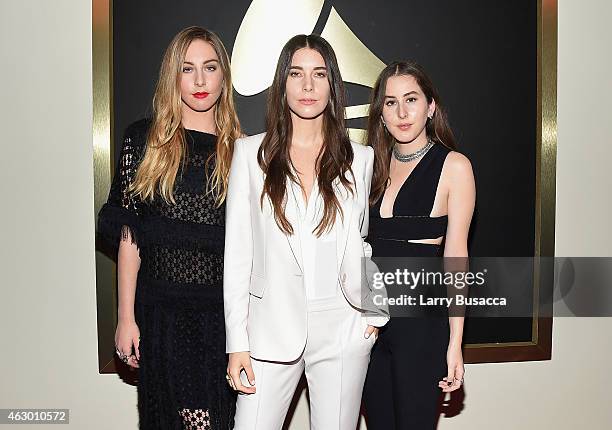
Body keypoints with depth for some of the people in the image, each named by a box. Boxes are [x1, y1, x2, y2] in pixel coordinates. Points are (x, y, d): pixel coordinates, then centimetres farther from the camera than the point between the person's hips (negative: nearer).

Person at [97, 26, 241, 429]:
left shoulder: (239, 149, 6)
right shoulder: (146, 140, 2)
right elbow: (128, 233, 0)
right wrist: (126, 317, -3)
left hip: (225, 308, 1)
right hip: (163, 308, -1)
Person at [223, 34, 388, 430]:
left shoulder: (359, 158, 5)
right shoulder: (251, 152, 1)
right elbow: (237, 252, 0)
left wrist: (375, 314, 5)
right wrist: (237, 342, -4)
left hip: (343, 328, 1)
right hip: (272, 327, -1)